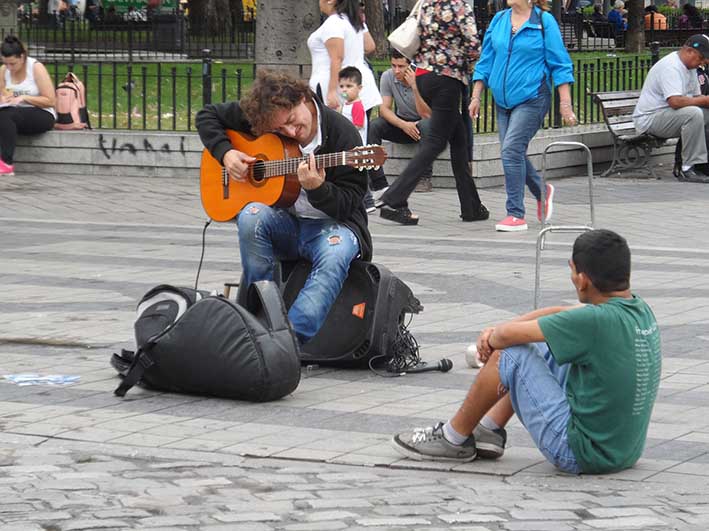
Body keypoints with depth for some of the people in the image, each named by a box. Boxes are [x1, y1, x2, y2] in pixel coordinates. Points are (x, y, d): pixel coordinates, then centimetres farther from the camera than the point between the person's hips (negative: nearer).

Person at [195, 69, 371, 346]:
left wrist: (317, 188, -32)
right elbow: (207, 115, 11)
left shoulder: (342, 134, -13)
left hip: (330, 222, -3)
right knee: (252, 215, -31)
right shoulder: (257, 114, -4)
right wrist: (225, 153, -6)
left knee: (335, 254, -37)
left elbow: (349, 204, -12)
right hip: (283, 222, 3)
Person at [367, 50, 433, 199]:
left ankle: (425, 179, -31)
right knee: (372, 126, -24)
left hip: (421, 124, -3)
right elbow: (384, 108, -12)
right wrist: (404, 125, -30)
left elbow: (427, 115, -27)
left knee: (426, 124, -39)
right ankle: (379, 185, -30)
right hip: (401, 124, 3)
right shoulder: (387, 77, -9)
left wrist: (414, 87, -37)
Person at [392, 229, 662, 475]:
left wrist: (495, 337, 7)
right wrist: (497, 331, 4)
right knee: (546, 350, 21)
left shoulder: (599, 321, -24)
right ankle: (489, 430, 29)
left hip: (581, 454, -9)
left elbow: (509, 334, -16)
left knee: (507, 355, -3)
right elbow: (562, 313, 13)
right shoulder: (640, 310, 1)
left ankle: (454, 439, 15)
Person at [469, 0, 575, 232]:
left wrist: (565, 104, -7)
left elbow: (560, 65, -4)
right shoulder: (499, 20, 8)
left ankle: (516, 215, -10)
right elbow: (486, 61, 15)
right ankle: (541, 192, 36)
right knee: (514, 154, 9)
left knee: (511, 150, -16)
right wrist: (476, 96, 11)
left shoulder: (544, 22, -6)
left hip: (532, 98, -6)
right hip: (503, 100, 6)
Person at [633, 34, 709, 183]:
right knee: (693, 114, -31)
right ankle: (688, 170, -28)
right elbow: (675, 101, -32)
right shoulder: (671, 67, -20)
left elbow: (696, 96, 17)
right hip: (649, 120, -10)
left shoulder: (690, 66, 13)